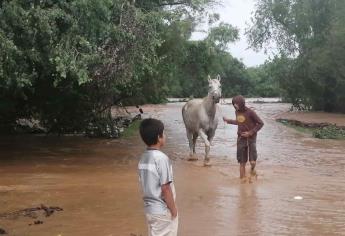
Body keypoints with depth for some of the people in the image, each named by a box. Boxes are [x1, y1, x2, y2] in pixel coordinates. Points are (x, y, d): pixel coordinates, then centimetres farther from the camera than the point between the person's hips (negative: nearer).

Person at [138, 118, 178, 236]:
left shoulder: (143, 158, 4)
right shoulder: (161, 158, -21)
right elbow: (165, 188, -20)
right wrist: (173, 208, -10)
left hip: (150, 208, 8)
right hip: (163, 210, -7)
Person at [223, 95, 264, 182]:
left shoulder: (250, 112, -15)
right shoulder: (237, 112, 4)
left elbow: (260, 123, -12)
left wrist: (250, 132, -17)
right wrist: (228, 120, 23)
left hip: (251, 138, -5)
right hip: (241, 138, 5)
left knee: (252, 162, -10)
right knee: (242, 162, 5)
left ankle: (252, 169, 23)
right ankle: (242, 178, 16)